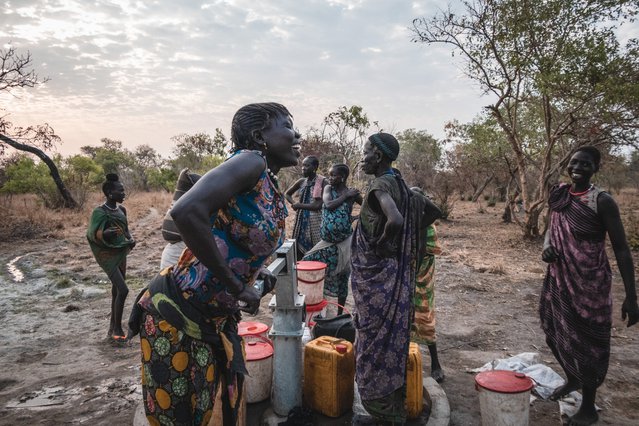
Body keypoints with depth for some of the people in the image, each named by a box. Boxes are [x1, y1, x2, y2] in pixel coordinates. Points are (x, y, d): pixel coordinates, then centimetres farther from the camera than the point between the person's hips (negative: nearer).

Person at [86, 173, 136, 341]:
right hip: (108, 256, -7)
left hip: (121, 253, 7)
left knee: (117, 290, 10)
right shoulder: (100, 211, -14)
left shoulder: (121, 209, 6)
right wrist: (106, 233, -40)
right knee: (123, 290, -14)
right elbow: (94, 233, -19)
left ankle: (113, 328, 21)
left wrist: (130, 239, -1)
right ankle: (117, 328, 1)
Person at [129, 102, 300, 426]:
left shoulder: (274, 193, 7)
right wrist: (236, 286, -25)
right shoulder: (250, 162, -19)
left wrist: (254, 271, 3)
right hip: (177, 313, -8)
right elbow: (187, 212, -35)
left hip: (217, 321, 8)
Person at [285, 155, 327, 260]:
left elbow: (318, 205, -17)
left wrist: (299, 205, -9)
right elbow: (287, 194, 22)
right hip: (301, 220, 6)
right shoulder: (301, 182, 7)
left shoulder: (322, 182, -9)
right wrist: (294, 204, 4)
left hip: (315, 221, -6)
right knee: (299, 249, 9)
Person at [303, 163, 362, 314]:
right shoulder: (328, 188, 2)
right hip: (328, 241, 4)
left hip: (344, 242, -4)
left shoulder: (352, 193, -7)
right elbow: (328, 205, -16)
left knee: (342, 278, 5)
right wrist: (346, 195, -14)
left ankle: (340, 313, 20)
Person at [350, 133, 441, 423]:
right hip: (395, 273, 9)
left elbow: (395, 220, -35)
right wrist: (410, 234, 13)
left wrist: (381, 242, -17)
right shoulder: (399, 185, 9)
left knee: (376, 341, 3)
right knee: (390, 339, 19)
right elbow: (433, 211, 18)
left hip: (377, 276, -9)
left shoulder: (380, 185, -17)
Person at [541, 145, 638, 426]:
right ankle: (572, 380, 46)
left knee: (587, 340, 5)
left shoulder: (602, 201, -15)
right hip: (559, 278, 6)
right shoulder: (559, 195, 3)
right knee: (558, 332, 18)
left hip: (589, 283, -6)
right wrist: (546, 246, -6)